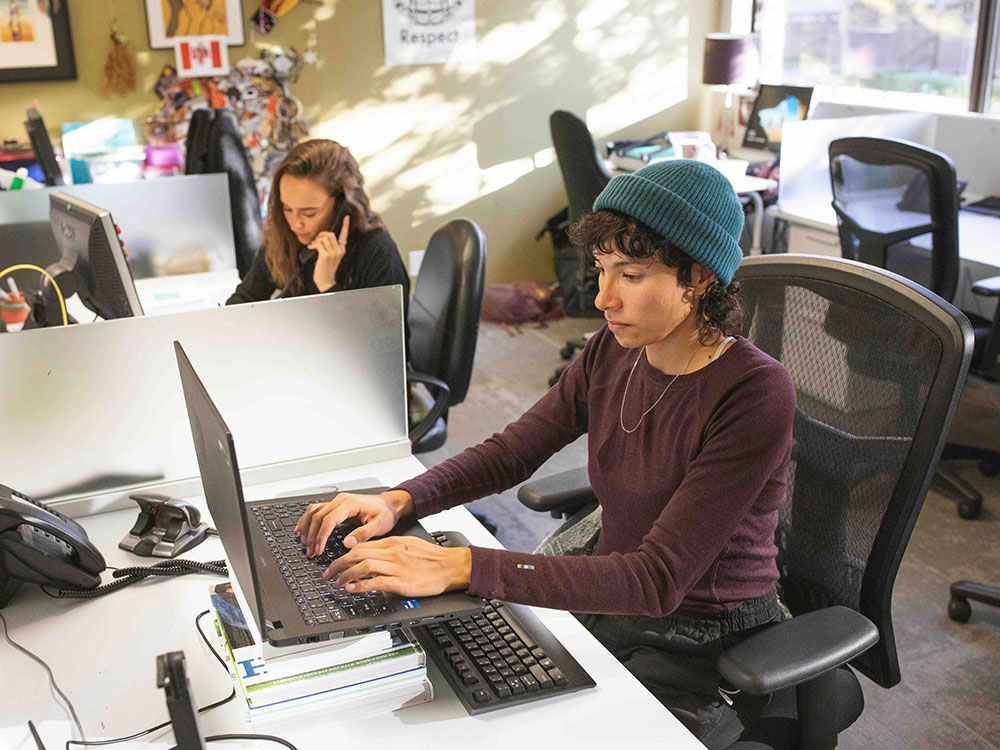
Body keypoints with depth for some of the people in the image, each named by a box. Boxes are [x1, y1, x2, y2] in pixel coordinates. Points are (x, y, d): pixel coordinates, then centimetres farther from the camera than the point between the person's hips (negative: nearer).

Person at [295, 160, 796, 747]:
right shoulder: (614, 353, -5)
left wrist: (461, 566, -37)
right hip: (604, 596, 6)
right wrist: (398, 502, -16)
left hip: (702, 653, -5)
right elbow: (510, 453, 3)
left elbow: (656, 581, -30)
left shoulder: (757, 396, -26)